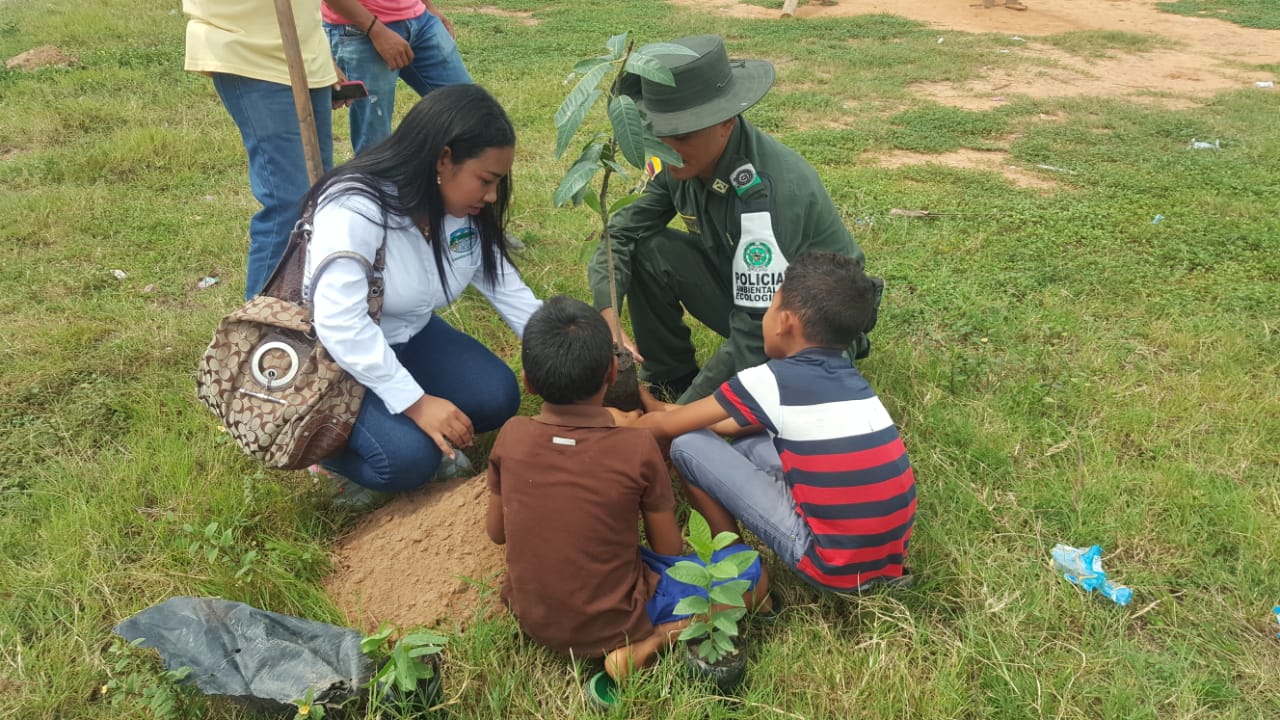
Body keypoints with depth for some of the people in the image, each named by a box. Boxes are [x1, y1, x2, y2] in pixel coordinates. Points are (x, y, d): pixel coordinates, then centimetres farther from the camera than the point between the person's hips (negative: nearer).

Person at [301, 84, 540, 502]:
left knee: (497, 398, -13)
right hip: (333, 354, -6)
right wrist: (416, 403, -36)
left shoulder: (469, 212, -8)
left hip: (408, 336, 7)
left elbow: (507, 289, -3)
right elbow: (340, 326, -36)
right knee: (408, 459, -24)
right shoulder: (355, 210, -31)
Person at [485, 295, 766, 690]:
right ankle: (645, 645, -7)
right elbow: (669, 550, -8)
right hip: (610, 625, -4)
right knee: (749, 568, 5)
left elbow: (496, 532, 2)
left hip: (529, 614, 5)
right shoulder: (638, 448, -22)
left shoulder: (511, 436, -13)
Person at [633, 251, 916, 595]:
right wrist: (653, 405, 30)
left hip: (835, 566, -7)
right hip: (888, 551, 7)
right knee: (750, 443, 20)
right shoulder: (847, 378, 9)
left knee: (688, 445, -3)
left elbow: (667, 427, 0)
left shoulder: (772, 380, -12)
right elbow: (736, 424, 21)